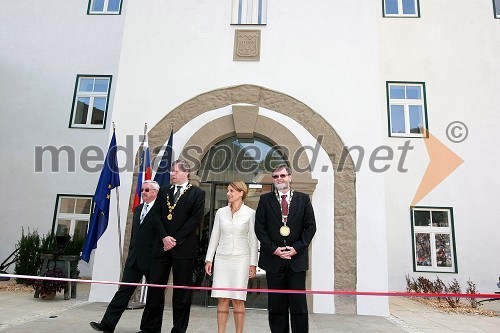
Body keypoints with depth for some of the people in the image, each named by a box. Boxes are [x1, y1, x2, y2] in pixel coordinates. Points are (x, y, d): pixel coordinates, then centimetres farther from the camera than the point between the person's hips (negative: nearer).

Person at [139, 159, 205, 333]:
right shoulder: (163, 191, 13)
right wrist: (164, 237, -9)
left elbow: (196, 219, -9)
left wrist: (176, 239, -13)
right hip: (162, 246, 4)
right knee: (155, 286, 9)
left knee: (182, 289, 4)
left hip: (184, 247, -4)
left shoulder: (197, 193, 0)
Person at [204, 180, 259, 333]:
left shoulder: (250, 213, -2)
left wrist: (253, 263, -4)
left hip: (241, 258, -3)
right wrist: (209, 259, 7)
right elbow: (215, 237, 10)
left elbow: (253, 240, -1)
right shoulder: (221, 212, 6)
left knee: (238, 300, 1)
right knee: (222, 299, 4)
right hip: (222, 258, 3)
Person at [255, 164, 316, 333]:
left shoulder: (303, 199, 5)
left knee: (298, 304, 3)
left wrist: (297, 248, -8)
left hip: (297, 258, 0)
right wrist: (273, 249, -9)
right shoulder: (265, 199, 4)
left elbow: (310, 226, 2)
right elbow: (259, 228, 0)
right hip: (273, 258, 0)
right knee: (276, 305, 9)